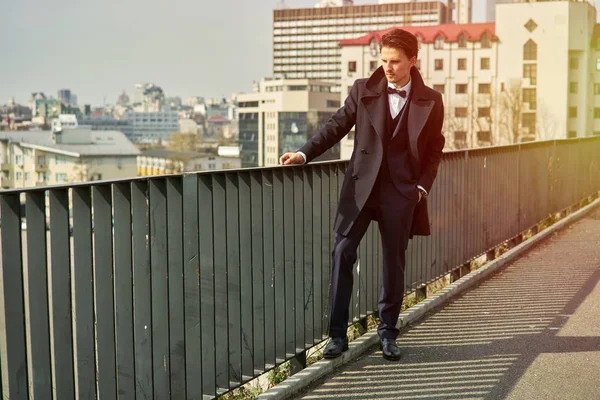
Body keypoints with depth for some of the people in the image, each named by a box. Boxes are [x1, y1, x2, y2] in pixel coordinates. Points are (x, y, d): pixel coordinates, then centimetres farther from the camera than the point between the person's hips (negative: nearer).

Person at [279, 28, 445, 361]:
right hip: (362, 185, 0)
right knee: (343, 252, -7)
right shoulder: (363, 90, 3)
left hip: (401, 190, 0)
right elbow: (336, 126, 0)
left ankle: (387, 333, 21)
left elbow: (434, 149, 9)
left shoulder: (430, 101, 3)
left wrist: (423, 185, -2)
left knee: (394, 260, 6)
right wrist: (305, 153, -13)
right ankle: (337, 334, 1)